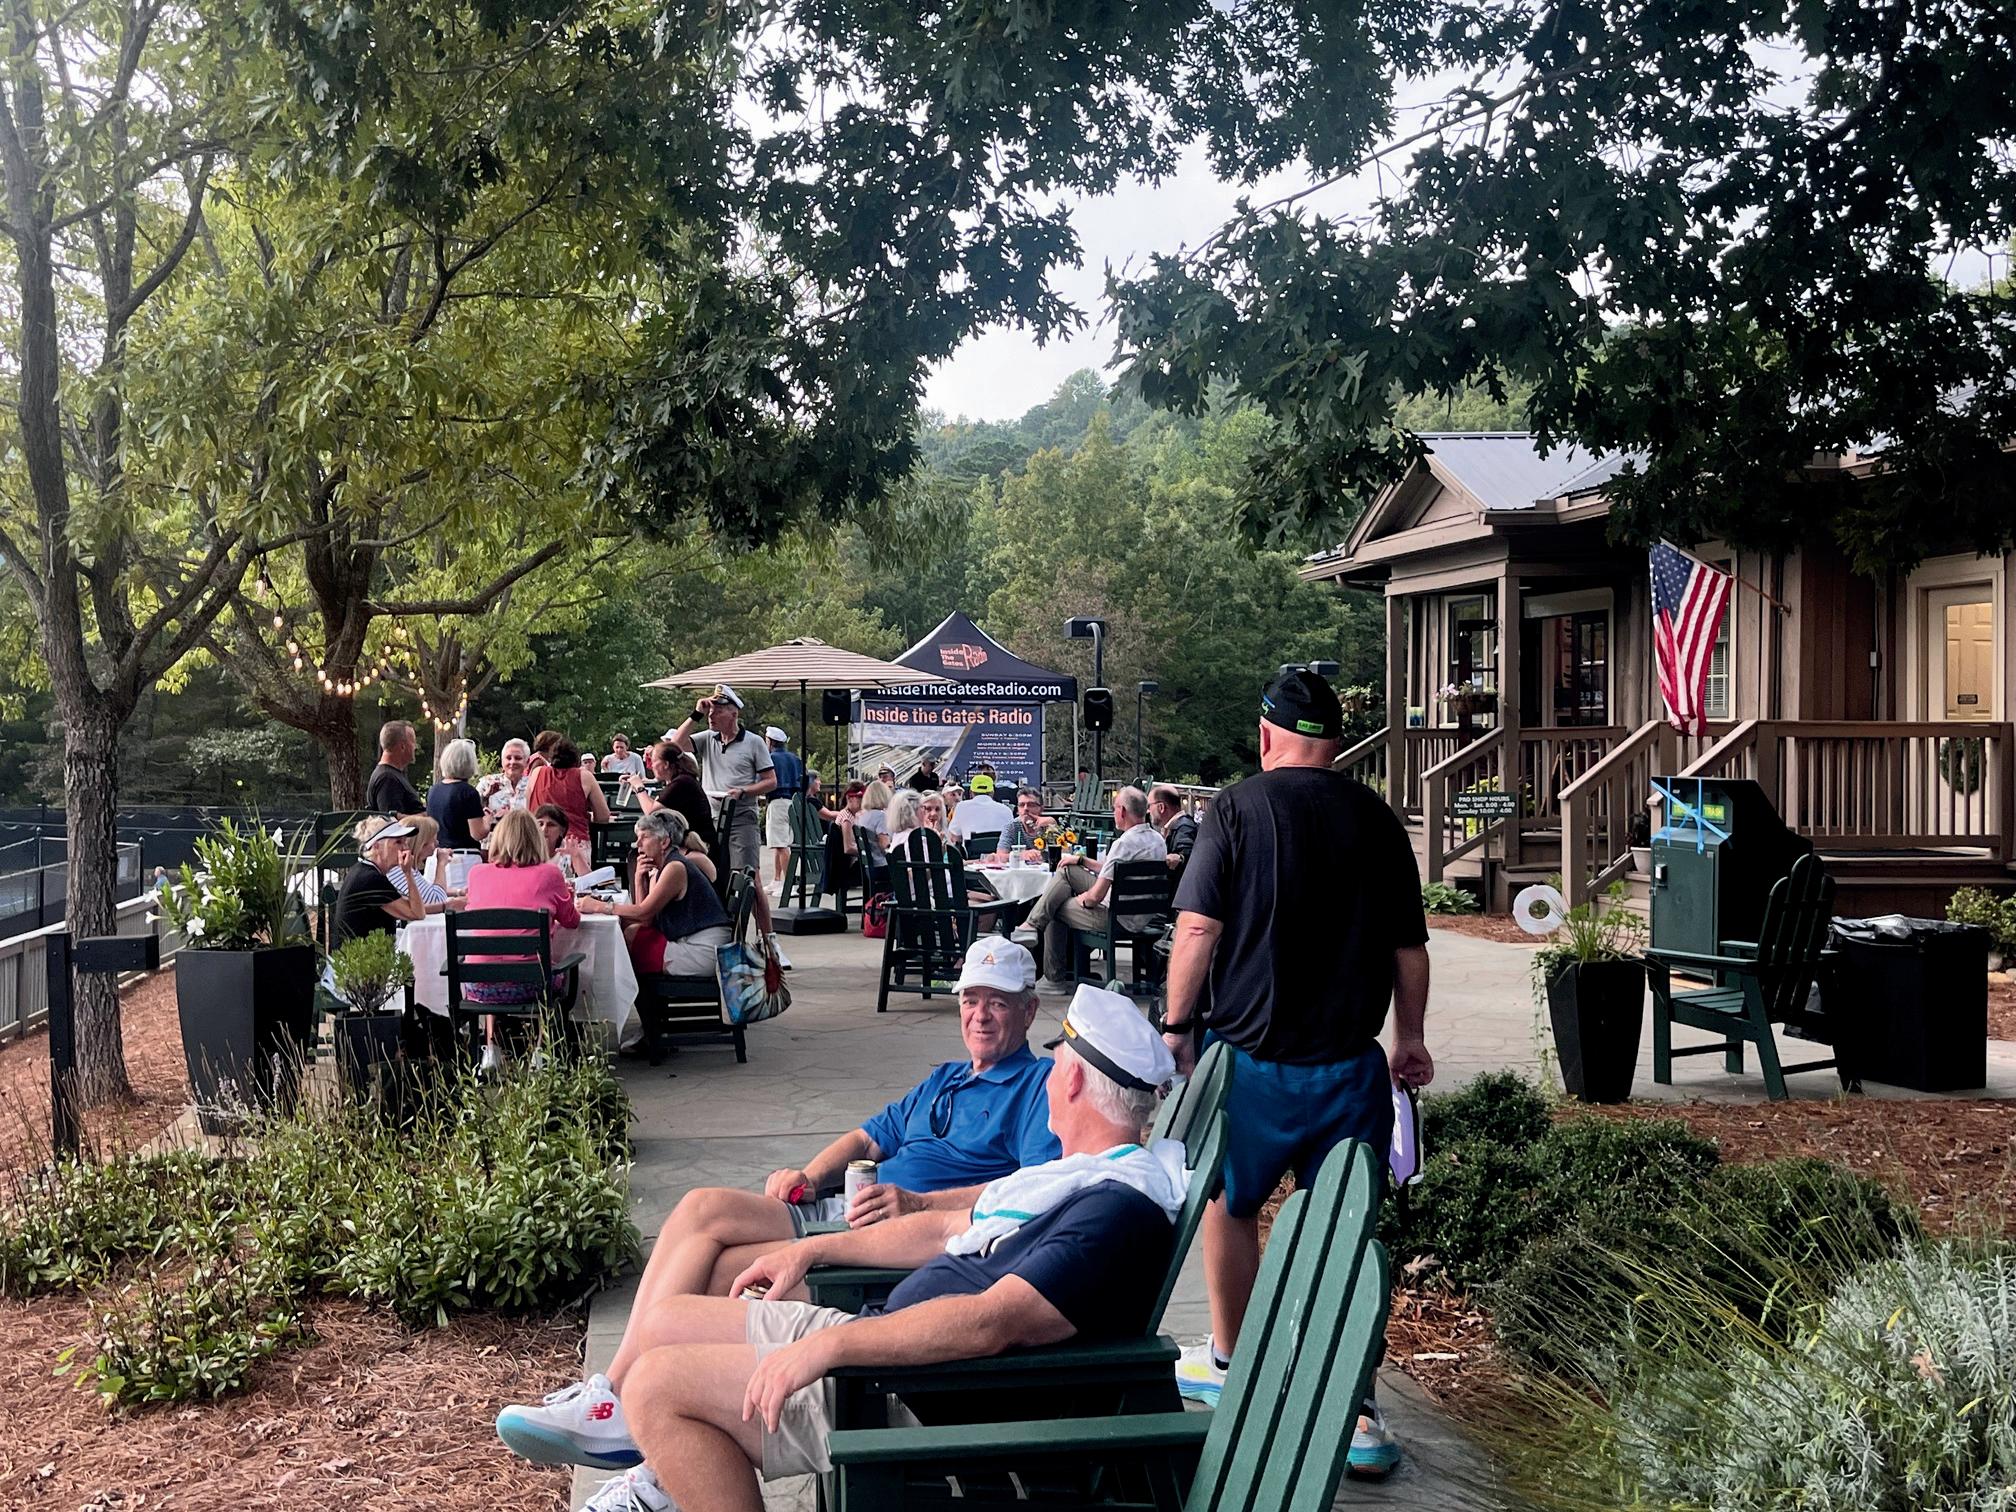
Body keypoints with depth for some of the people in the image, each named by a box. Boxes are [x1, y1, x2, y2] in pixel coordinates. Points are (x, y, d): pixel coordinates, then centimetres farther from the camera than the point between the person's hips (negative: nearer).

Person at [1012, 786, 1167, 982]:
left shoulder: (1125, 843, -25)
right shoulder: (1157, 838, 5)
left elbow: (1096, 896, -23)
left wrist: (1082, 899, 0)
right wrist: (1081, 860, 19)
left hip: (1120, 920, -9)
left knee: (1057, 908, 14)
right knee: (1067, 870, 13)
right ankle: (1032, 923, 20)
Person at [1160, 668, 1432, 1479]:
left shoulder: (1238, 808, -7)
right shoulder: (1375, 818, 2)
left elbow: (1198, 928, -13)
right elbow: (1410, 946, 6)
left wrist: (1177, 1025, -3)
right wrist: (1410, 1037, 19)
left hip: (1253, 1056, -2)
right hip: (1352, 1062, 2)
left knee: (1230, 1205, 19)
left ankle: (1228, 1364, 34)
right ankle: (1355, 1412, 7)